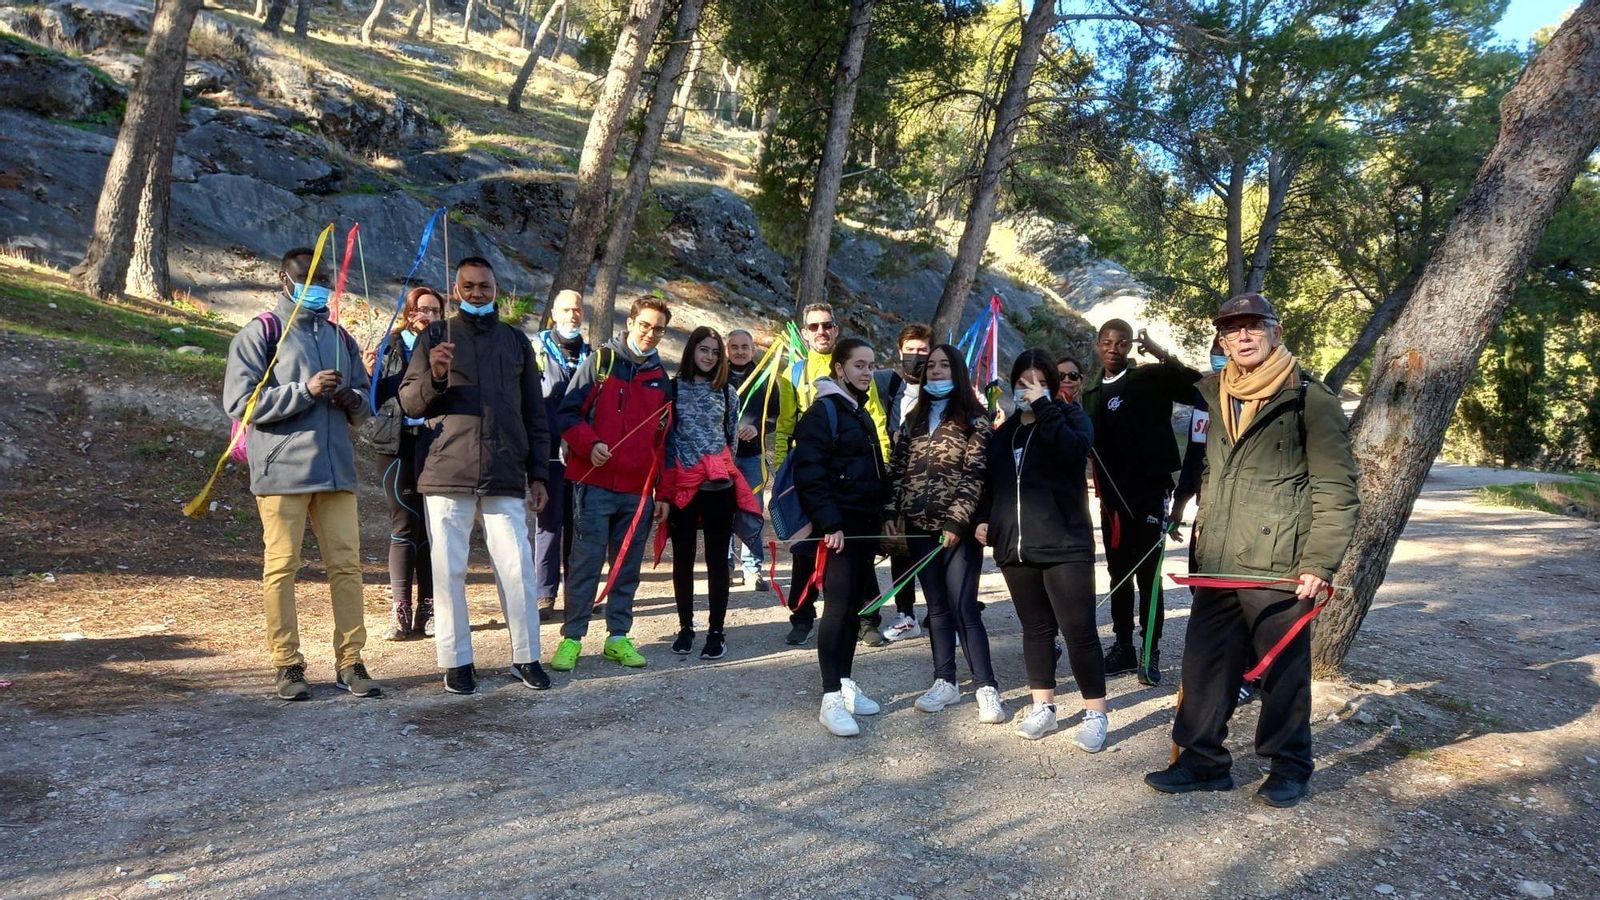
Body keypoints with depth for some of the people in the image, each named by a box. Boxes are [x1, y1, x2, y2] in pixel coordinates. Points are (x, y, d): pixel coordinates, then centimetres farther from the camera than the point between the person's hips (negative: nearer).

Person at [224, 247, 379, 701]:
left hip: (336, 468, 5)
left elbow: (365, 398, 22)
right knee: (281, 567, 1)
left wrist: (352, 400, -1)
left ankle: (350, 661, 9)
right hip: (282, 471, -4)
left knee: (347, 564, 2)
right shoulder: (261, 332, 2)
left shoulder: (339, 336, 18)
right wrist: (305, 391, -17)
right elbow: (240, 401, -8)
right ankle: (287, 664, 10)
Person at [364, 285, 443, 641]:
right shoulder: (390, 347, 9)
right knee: (403, 525, 0)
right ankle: (400, 612, 3)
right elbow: (376, 398, 8)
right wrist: (371, 374, -9)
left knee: (431, 527, 2)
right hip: (399, 443, 0)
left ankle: (427, 610, 8)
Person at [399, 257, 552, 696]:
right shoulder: (436, 336, 8)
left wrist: (538, 474, 9)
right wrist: (434, 376, -17)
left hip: (506, 478, 1)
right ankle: (456, 661, 14)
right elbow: (409, 402, 3)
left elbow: (535, 415, 14)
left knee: (516, 568, 0)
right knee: (449, 570, 3)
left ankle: (526, 657, 12)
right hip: (446, 476, -1)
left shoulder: (516, 341, 14)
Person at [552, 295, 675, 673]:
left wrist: (660, 491, 14)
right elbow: (568, 412, -2)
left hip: (638, 489, 4)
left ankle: (618, 636, 19)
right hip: (595, 482, -4)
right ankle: (572, 638, 7)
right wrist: (590, 444, -19)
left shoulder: (661, 380, 13)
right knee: (586, 562, -3)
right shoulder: (600, 361, 1)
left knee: (628, 566, 9)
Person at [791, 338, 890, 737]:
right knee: (838, 605, -9)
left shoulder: (861, 413, 19)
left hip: (865, 524, 9)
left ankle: (846, 683, 21)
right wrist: (829, 524, -22)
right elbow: (810, 475, -18)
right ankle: (831, 699, -4)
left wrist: (883, 515, 16)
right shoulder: (823, 411, -9)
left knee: (855, 604, 11)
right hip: (839, 527, -9)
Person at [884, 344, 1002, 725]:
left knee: (963, 607, -7)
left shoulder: (974, 419, -3)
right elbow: (896, 469, 12)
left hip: (958, 527, -5)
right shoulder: (913, 420, 12)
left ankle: (986, 688, 1)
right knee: (937, 607, 11)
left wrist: (957, 521, -16)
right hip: (920, 527, 5)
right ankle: (945, 682, 19)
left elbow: (975, 475, -10)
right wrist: (890, 513, 2)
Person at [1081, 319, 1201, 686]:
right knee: (1119, 576, 11)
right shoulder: (1091, 392, 12)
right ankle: (1123, 648, 20)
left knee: (1147, 575, -2)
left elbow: (1197, 389, -18)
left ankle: (1151, 653, 4)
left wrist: (1164, 357, -27)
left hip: (1149, 492, -5)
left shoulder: (1152, 378, -3)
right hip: (1111, 496, 5)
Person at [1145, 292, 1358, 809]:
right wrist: (1204, 524, 17)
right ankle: (1202, 760, 22)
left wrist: (1319, 564, -13)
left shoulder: (1309, 399, -6)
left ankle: (1288, 767, 24)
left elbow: (1336, 490, -8)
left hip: (1279, 567, -5)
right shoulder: (1214, 394, 12)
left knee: (1283, 671, 7)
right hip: (1216, 565, 6)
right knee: (1204, 664, 9)